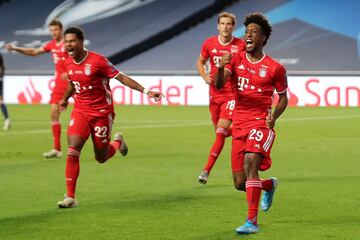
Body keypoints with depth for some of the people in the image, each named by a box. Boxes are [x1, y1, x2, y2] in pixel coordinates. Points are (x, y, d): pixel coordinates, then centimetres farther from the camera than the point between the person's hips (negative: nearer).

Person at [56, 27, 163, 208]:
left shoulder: (97, 61, -17)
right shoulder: (68, 63, 1)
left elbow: (121, 77, -14)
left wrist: (146, 91, -20)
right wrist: (64, 99, 39)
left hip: (102, 113, -4)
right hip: (80, 112, 4)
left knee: (101, 158, 7)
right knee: (72, 151, -15)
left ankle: (117, 143, 43)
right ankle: (70, 197, -11)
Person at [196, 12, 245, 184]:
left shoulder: (240, 45, -7)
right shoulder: (209, 44, 1)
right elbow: (200, 62, 16)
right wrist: (205, 76, -2)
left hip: (233, 94, -4)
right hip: (215, 94, 4)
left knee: (221, 131, -14)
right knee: (220, 131, 11)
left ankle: (207, 170, -14)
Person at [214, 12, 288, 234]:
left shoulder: (275, 68, 0)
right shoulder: (236, 59, 6)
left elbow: (283, 99, 12)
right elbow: (219, 84, -11)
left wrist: (273, 117, -8)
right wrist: (221, 67, -33)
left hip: (260, 124, -4)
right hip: (239, 125, 4)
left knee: (250, 163, -29)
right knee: (240, 184, 4)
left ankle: (252, 221, -27)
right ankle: (270, 185, 40)